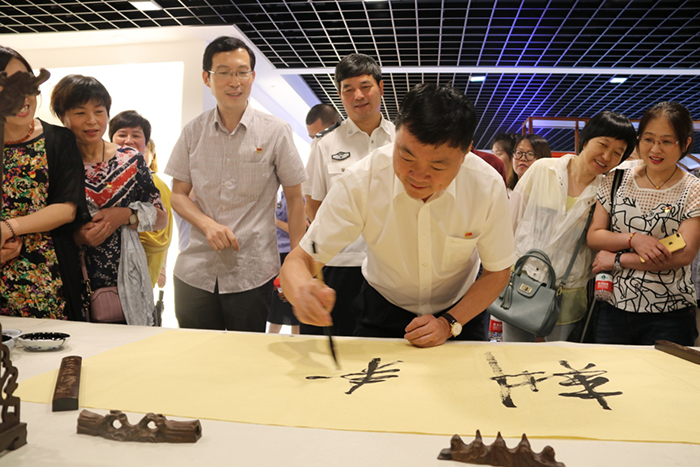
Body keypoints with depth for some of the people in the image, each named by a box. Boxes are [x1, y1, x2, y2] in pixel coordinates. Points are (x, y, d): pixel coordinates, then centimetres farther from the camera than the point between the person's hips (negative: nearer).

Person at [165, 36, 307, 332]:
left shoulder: (275, 132, -2)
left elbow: (295, 199, 1)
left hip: (253, 274, -2)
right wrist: (207, 224, -12)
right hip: (195, 273, 3)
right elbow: (178, 194, 9)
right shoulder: (193, 132, 5)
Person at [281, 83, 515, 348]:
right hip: (382, 310, -1)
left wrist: (449, 323, -19)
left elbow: (498, 272, -8)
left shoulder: (488, 186, -23)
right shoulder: (359, 182, -26)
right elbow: (299, 259, -22)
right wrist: (302, 290, -44)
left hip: (459, 311, 2)